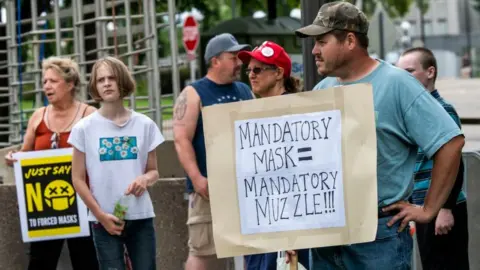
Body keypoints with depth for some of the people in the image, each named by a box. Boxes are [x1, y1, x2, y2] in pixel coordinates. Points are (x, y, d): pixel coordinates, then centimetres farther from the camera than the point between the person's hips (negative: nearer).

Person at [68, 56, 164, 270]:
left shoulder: (144, 125, 4)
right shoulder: (85, 128, -1)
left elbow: (153, 171, 11)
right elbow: (78, 178, 1)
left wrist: (145, 179, -14)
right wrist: (101, 215, -7)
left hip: (141, 217, 2)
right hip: (104, 220, -2)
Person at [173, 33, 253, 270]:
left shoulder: (245, 92, 16)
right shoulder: (194, 94, -1)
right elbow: (182, 140, -10)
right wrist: (197, 178, -19)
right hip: (210, 187, -6)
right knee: (202, 250, -6)